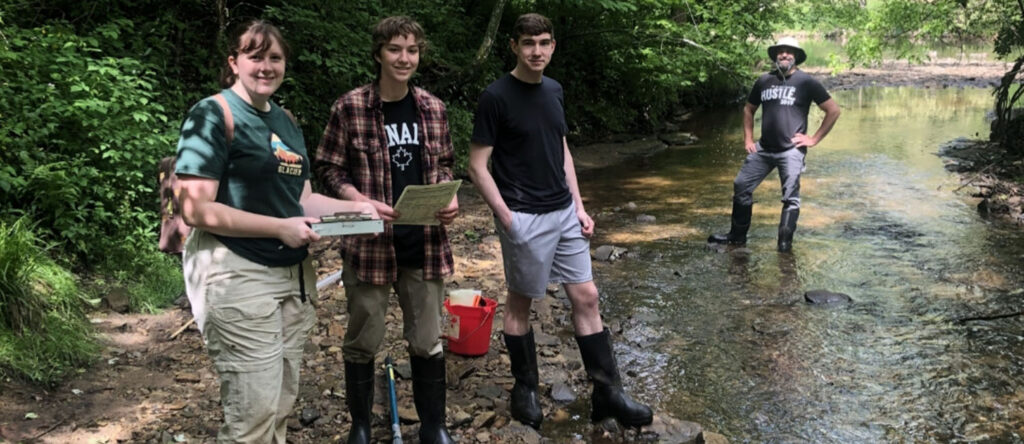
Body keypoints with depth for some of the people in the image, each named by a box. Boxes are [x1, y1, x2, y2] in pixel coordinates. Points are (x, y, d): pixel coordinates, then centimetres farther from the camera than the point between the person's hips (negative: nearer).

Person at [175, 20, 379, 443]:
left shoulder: (286, 122, 14)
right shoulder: (213, 115, -10)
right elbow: (197, 210, -17)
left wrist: (354, 208, 4)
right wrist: (280, 228, -18)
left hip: (293, 274, 8)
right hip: (237, 277, -8)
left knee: (282, 402, 14)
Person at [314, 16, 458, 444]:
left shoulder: (433, 108, 4)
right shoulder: (350, 107, -7)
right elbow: (329, 168, -3)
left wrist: (449, 197, -5)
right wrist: (363, 202, -19)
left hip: (424, 243, 3)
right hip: (370, 243, -3)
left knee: (427, 340, 12)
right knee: (363, 341, 10)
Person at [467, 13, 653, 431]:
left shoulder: (553, 90, 9)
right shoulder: (496, 97, -12)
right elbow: (477, 165, -11)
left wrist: (579, 206, 11)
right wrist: (505, 217, -15)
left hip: (564, 213, 7)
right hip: (525, 218, -6)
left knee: (586, 297, 6)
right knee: (520, 302, 7)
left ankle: (608, 393, 15)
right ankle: (524, 389, 25)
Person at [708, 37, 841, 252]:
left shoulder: (806, 82, -3)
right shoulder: (764, 81, 9)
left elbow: (833, 110, -2)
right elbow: (748, 109, 24)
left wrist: (814, 139, -5)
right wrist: (748, 139, 13)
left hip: (791, 150, -4)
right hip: (763, 149, 5)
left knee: (790, 197, -5)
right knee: (741, 186, 5)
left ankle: (785, 242, 6)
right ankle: (737, 235, 17)